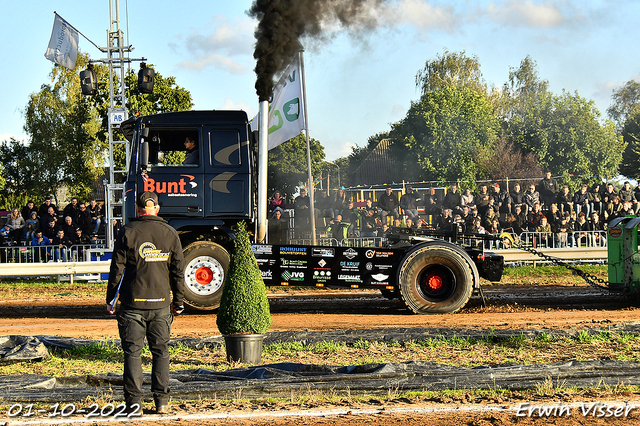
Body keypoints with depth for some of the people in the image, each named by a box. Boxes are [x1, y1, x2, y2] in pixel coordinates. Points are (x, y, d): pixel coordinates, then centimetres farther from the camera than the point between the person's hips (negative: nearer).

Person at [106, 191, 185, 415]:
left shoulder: (127, 232, -3)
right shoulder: (170, 233, 4)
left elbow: (117, 268, -3)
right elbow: (178, 271, 7)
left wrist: (111, 299, 5)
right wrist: (179, 301, 15)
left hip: (132, 303, -2)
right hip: (161, 303, 2)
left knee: (132, 352, 3)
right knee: (161, 352, 9)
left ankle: (133, 400, 2)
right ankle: (161, 400, 8)